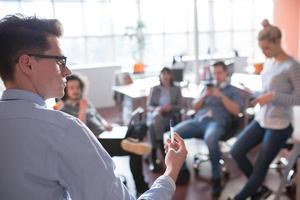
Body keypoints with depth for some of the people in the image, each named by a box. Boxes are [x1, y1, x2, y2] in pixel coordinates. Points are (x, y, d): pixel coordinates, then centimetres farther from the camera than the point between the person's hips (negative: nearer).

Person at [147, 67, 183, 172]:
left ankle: (154, 159, -28)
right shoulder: (154, 89, 14)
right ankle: (163, 151, -30)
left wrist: (171, 107, -15)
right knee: (155, 122, -37)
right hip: (155, 115, 1)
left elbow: (180, 106, 7)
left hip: (170, 116, -1)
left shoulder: (176, 89, 14)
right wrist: (157, 109, -15)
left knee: (154, 124, -34)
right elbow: (149, 106, 7)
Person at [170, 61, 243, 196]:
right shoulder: (207, 88, 30)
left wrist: (221, 96, -6)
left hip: (218, 122, -4)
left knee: (210, 139, -42)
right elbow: (195, 107, 23)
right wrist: (204, 96, 4)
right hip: (198, 120, 5)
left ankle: (216, 178, -22)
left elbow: (236, 111, 2)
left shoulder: (233, 90, 18)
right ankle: (182, 170, -6)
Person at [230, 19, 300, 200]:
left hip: (279, 125, -8)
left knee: (260, 168, 5)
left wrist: (273, 96, -25)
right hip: (261, 119, 8)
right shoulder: (268, 62, 6)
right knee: (237, 152, 4)